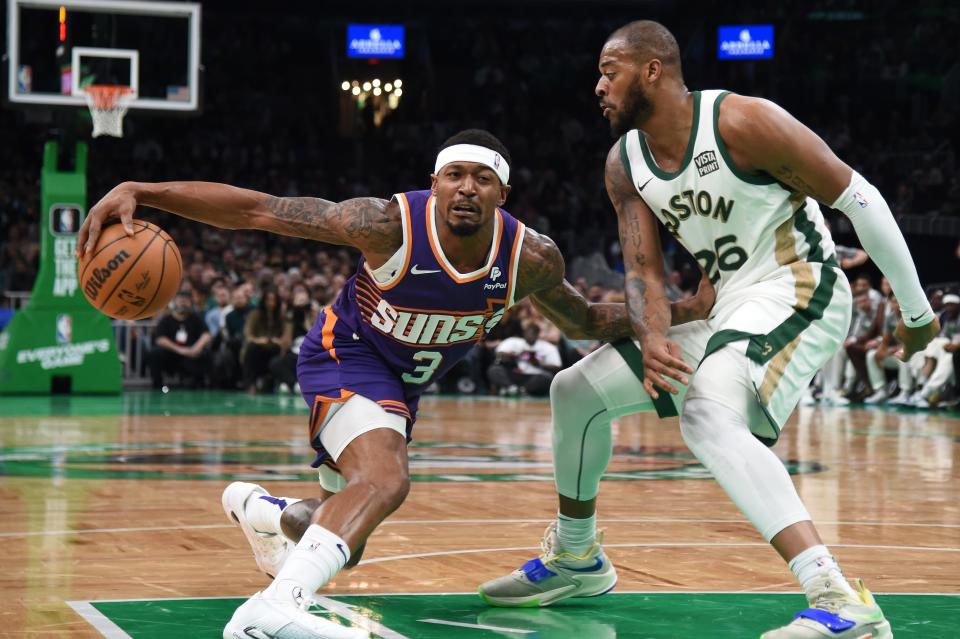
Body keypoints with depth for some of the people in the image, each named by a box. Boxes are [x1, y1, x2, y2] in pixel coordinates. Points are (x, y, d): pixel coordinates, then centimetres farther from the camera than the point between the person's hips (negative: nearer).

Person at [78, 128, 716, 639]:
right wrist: (140, 191, -40)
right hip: (346, 355, -6)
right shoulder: (390, 225, -31)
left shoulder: (531, 259, -19)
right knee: (385, 480, -37)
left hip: (405, 385, 6)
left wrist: (683, 312, -11)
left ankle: (258, 508, 49)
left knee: (344, 543, 18)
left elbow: (586, 322, 2)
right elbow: (252, 208, -31)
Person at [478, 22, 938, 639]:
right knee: (575, 388, 10)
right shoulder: (625, 164, 5)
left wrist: (917, 311, -8)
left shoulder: (744, 123, -18)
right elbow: (643, 266, 0)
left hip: (797, 294, -8)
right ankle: (576, 560, 31)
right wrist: (652, 339, -24)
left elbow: (859, 198, -13)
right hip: (730, 311, 9)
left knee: (707, 416, -36)